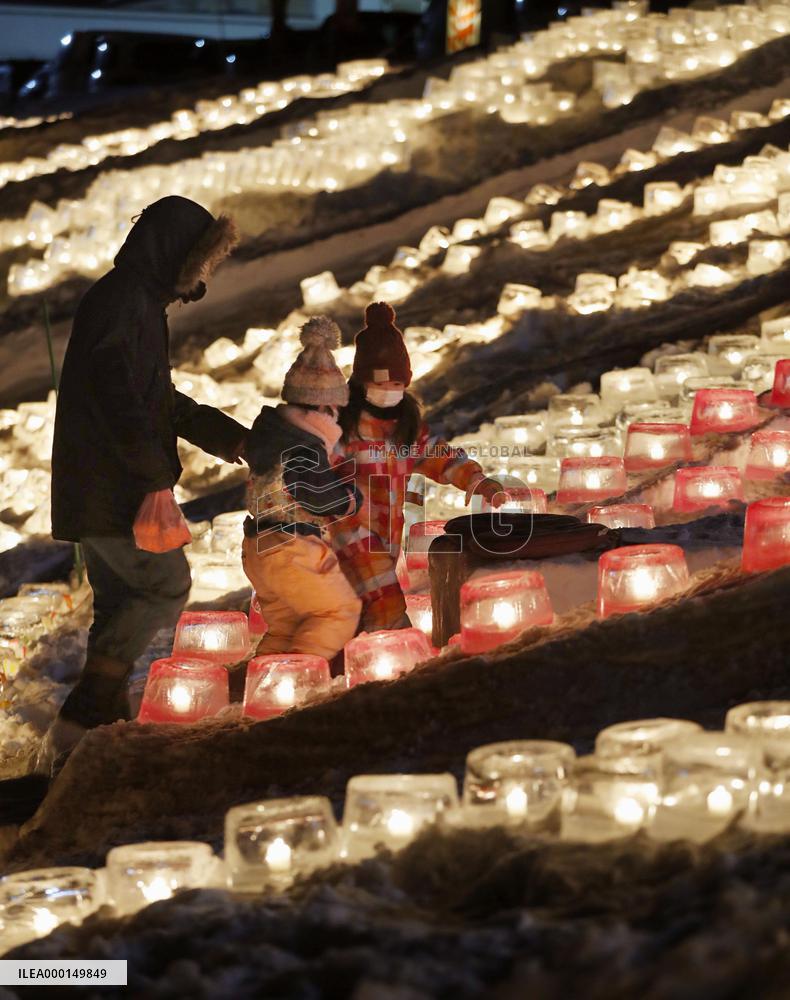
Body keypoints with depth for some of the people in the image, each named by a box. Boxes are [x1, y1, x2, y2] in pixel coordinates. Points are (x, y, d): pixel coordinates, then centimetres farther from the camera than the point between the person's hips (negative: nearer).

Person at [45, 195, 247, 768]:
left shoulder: (142, 303, 20)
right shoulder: (120, 301, -14)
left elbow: (162, 402, 30)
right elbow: (117, 398, -25)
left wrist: (233, 437, 26)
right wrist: (158, 473, -25)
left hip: (101, 494, 10)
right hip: (111, 490, -10)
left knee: (120, 605, 11)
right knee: (167, 587, -7)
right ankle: (79, 723, -10)